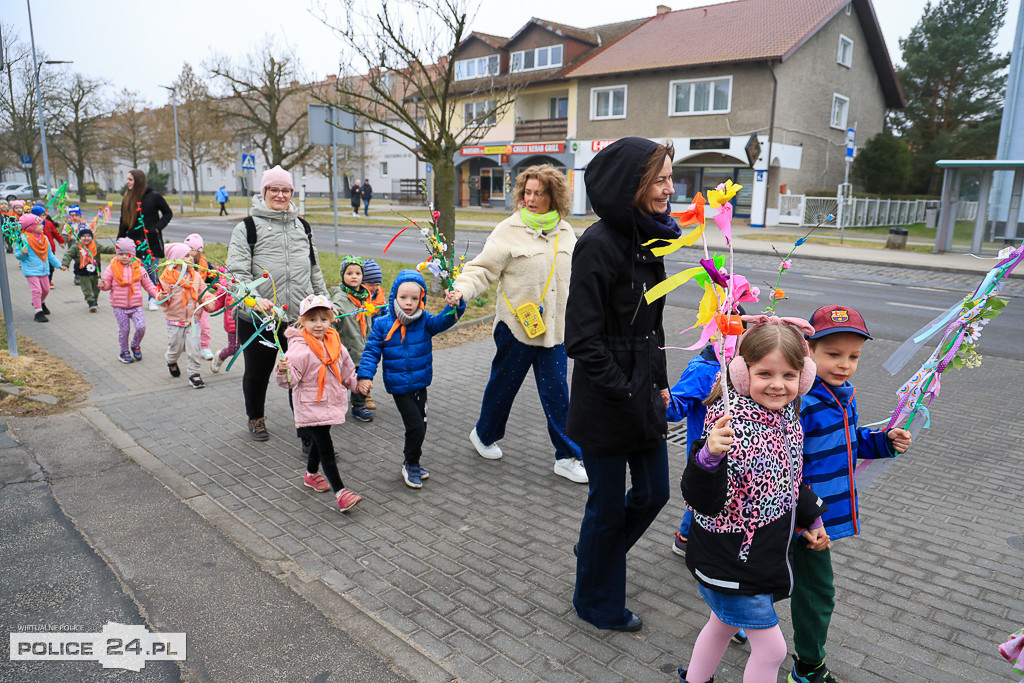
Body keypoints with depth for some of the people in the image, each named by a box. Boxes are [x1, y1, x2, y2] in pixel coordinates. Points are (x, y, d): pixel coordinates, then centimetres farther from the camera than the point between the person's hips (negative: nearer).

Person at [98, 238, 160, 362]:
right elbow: (107, 284, 1)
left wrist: (156, 293, -4)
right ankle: (124, 352, 24)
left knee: (141, 327, -11)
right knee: (124, 329, 4)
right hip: (119, 306, -1)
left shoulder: (139, 268, 3)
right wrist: (103, 285, -21)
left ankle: (136, 346, 19)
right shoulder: (112, 268, -1)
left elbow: (148, 284, 9)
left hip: (136, 305, 1)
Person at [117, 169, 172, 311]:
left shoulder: (154, 196, -4)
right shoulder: (127, 198, 9)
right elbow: (123, 221, 14)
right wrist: (119, 240, 9)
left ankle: (153, 299, 11)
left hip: (152, 240, -3)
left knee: (152, 270, -1)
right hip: (135, 240, 3)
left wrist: (157, 227, -8)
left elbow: (168, 213, 4)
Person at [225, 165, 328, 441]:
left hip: (301, 317, 3)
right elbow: (236, 272, -12)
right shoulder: (247, 227, -3)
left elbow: (314, 270, 21)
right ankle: (256, 418, 39)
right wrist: (255, 299, -28)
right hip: (257, 319, -2)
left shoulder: (302, 226, 13)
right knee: (257, 372, 15)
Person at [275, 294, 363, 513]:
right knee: (326, 448, -7)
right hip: (310, 407, -7)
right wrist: (283, 371, -41)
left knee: (318, 441, 25)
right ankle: (340, 492, -4)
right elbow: (290, 380, -22)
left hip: (331, 403, 7)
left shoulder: (335, 345, 3)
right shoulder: (299, 348, -19)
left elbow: (347, 371, 19)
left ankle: (311, 475, 47)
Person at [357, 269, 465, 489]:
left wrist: (455, 306, -39)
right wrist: (365, 375, -16)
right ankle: (411, 465, 15)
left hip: (420, 384, 4)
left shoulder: (424, 322, -4)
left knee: (420, 425, 15)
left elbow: (443, 321, -19)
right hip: (398, 386, -3)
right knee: (415, 426, -8)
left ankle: (412, 463, 37)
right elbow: (371, 351, -5)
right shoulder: (382, 325, -8)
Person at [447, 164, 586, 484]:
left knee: (556, 392, 5)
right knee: (503, 384, 12)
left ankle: (567, 458, 15)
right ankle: (484, 435, 37)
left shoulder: (565, 232, 8)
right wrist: (462, 289, -29)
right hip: (516, 326, -3)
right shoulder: (509, 231, -7)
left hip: (554, 326, 4)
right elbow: (483, 269, -12)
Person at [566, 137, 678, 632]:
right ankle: (598, 604, 34)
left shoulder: (647, 238, 7)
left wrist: (659, 383, 12)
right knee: (609, 504, 9)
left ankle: (597, 554, 46)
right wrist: (626, 395, -16)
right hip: (605, 405, -8)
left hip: (643, 395, 8)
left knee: (653, 493, 18)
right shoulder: (597, 245, -20)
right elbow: (583, 340, -21)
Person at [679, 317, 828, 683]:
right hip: (731, 563, -8)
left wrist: (810, 518, 24)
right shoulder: (732, 424, -29)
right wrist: (710, 456, -48)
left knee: (724, 623, 26)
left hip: (761, 555, 8)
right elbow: (705, 502, -31)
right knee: (771, 648, 5)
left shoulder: (786, 415, -2)